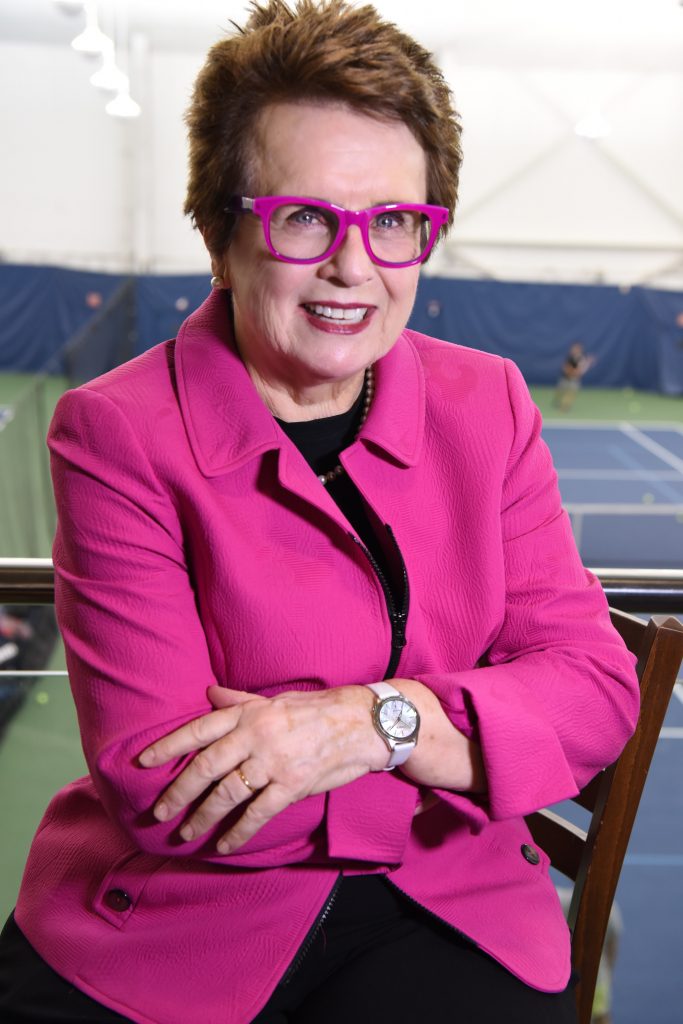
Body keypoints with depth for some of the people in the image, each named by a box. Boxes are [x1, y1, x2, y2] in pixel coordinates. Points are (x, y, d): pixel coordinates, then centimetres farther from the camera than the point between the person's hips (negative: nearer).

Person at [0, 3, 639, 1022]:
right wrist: (474, 724, -14)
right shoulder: (115, 432, -9)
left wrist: (376, 719, -19)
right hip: (170, 921, -2)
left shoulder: (487, 406, 2)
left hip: (442, 910, 3)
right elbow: (161, 794, -15)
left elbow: (597, 688, -2)